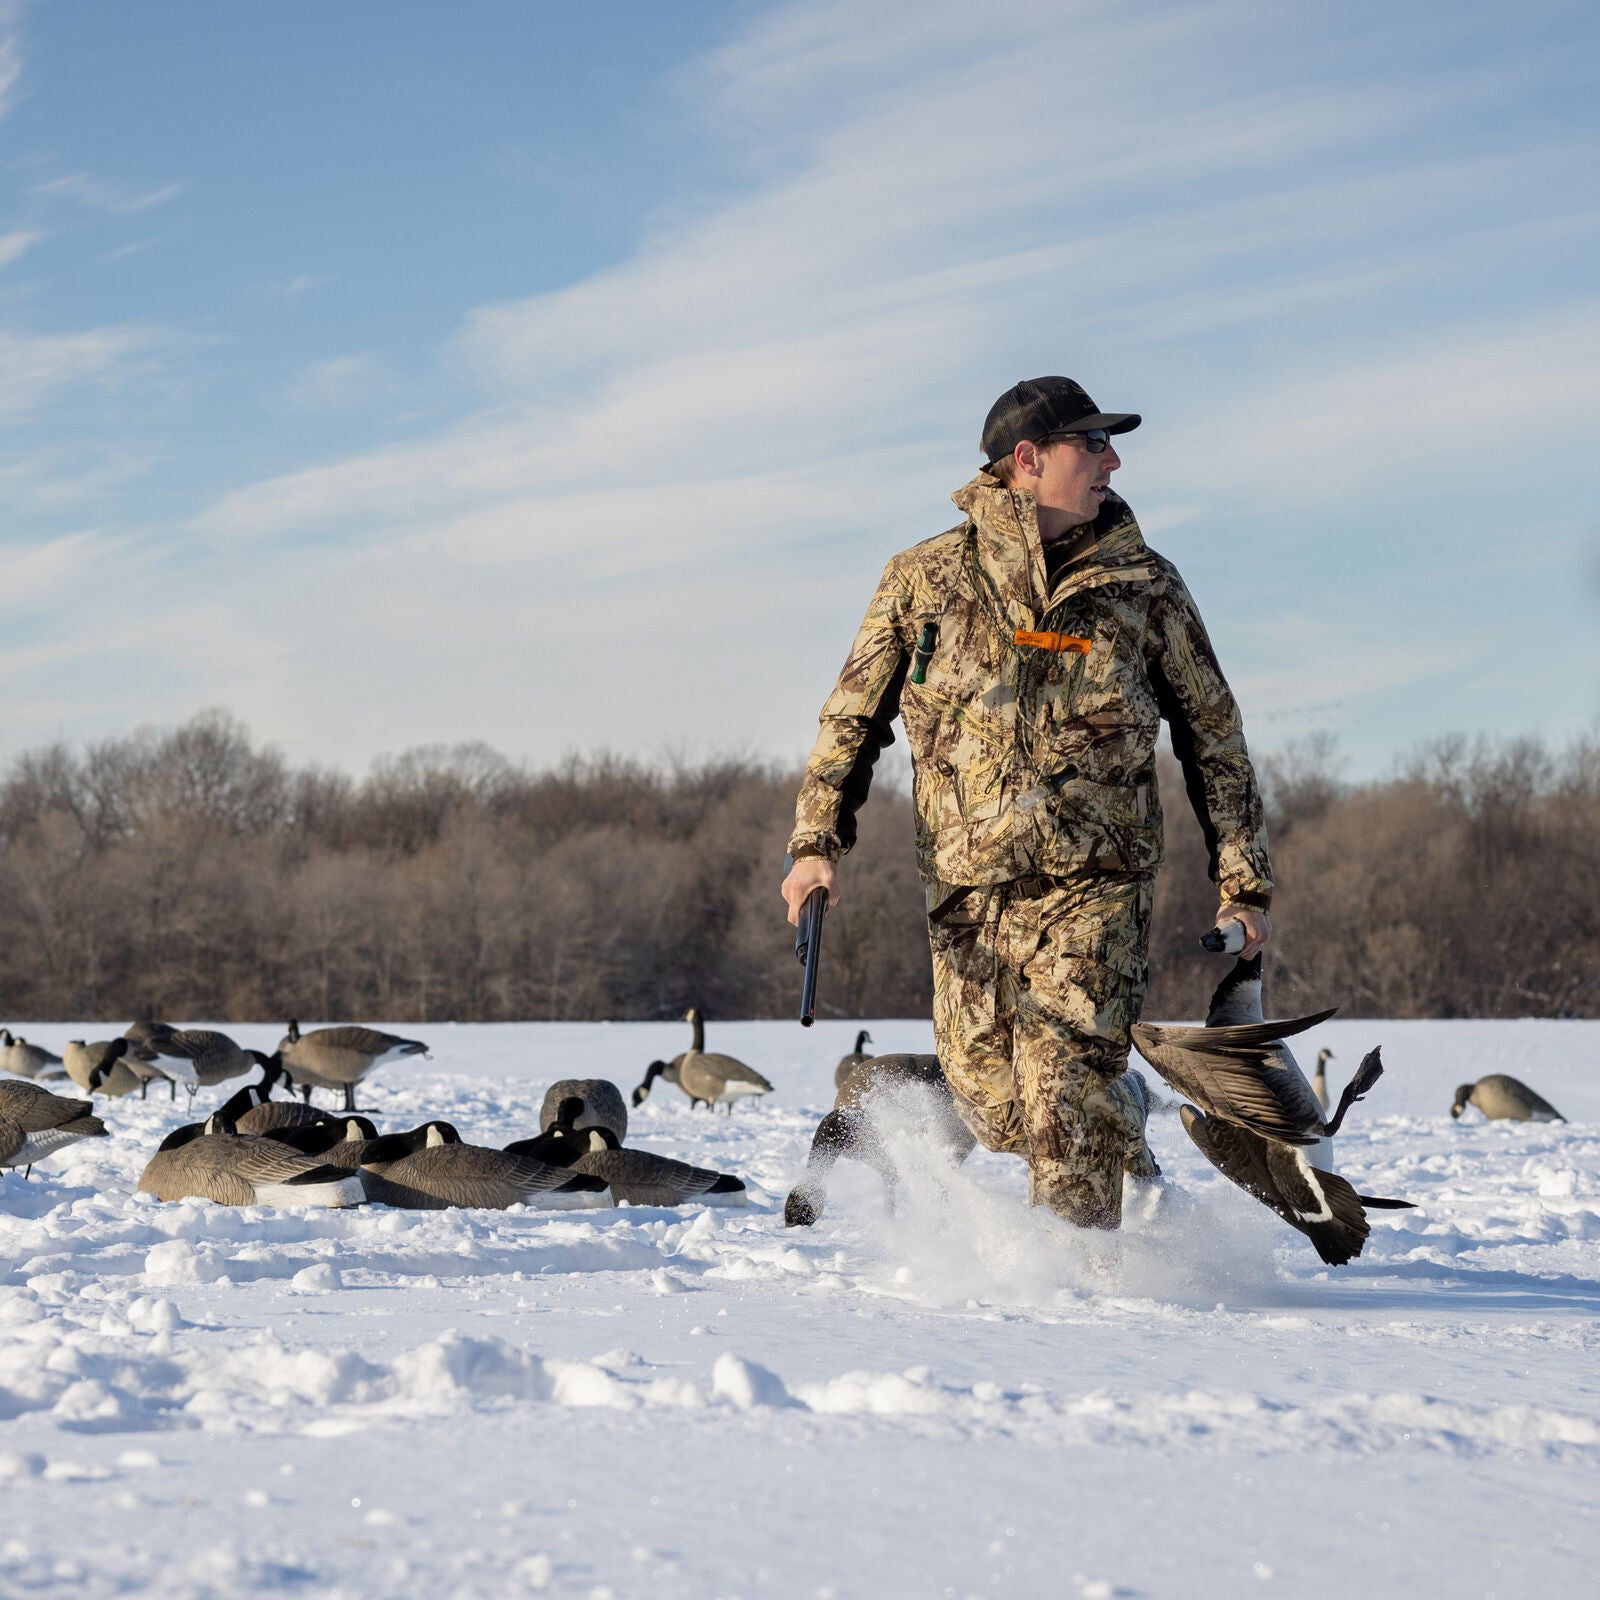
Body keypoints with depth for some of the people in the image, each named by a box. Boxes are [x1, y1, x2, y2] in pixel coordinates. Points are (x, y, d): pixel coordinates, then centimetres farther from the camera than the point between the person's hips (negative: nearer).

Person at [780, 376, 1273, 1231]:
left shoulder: (1143, 587, 3)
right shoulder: (925, 577, 3)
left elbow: (1214, 737, 9)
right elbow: (853, 715, 10)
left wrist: (1243, 883, 6)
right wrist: (816, 842, -1)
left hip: (1092, 885, -2)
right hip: (966, 886, 2)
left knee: (1064, 1099, -13)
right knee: (992, 1102, 7)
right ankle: (1119, 1113, 35)